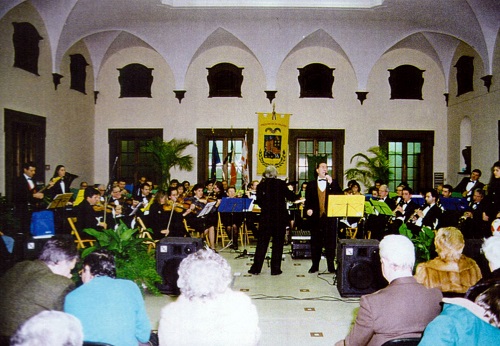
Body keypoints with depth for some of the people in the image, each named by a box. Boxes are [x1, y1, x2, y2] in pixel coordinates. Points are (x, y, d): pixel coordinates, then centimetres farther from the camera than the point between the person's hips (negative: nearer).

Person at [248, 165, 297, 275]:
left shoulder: (261, 185, 0)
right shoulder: (281, 184, -7)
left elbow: (259, 202, 5)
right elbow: (292, 197, -4)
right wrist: (290, 190, 15)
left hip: (265, 217, 2)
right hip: (280, 217, -2)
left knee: (262, 242, 10)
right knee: (278, 243, 7)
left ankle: (256, 268, 13)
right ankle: (275, 269, 11)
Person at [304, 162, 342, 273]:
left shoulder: (334, 183, 9)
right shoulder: (311, 184, 11)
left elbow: (340, 197, -5)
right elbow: (308, 200, 8)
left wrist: (331, 183, -11)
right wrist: (308, 209, -10)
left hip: (330, 216, -1)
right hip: (316, 217, 1)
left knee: (330, 241, 1)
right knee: (316, 242, 7)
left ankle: (331, 265, 11)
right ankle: (315, 265, 17)